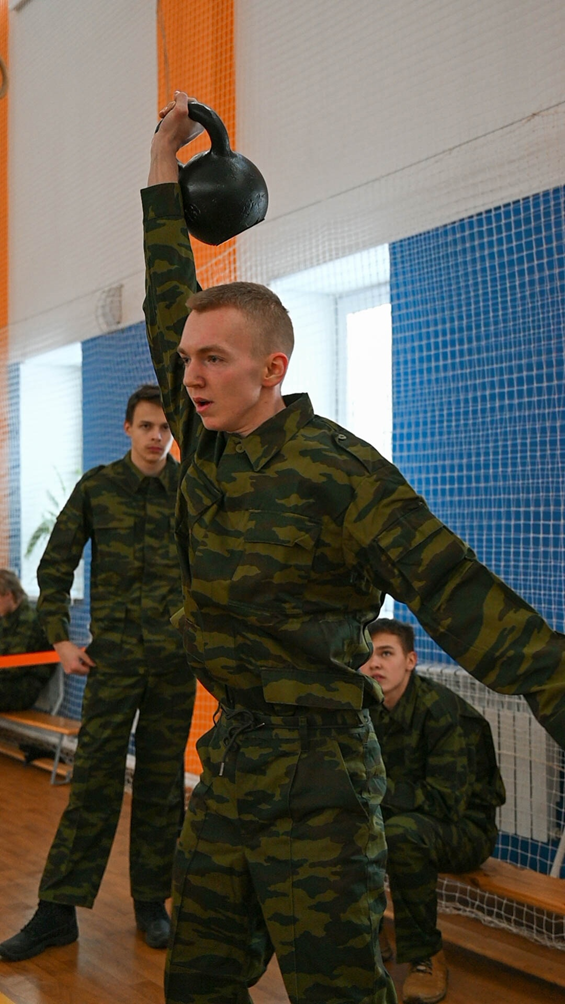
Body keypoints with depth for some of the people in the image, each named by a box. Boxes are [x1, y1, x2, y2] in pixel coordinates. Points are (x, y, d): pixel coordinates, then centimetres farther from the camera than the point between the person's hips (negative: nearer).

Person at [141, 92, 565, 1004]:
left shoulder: (339, 472, -16)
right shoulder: (205, 445, 5)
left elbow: (459, 596, -22)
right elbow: (170, 307, 16)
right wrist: (163, 171, 20)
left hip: (316, 782, -7)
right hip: (228, 760, 7)